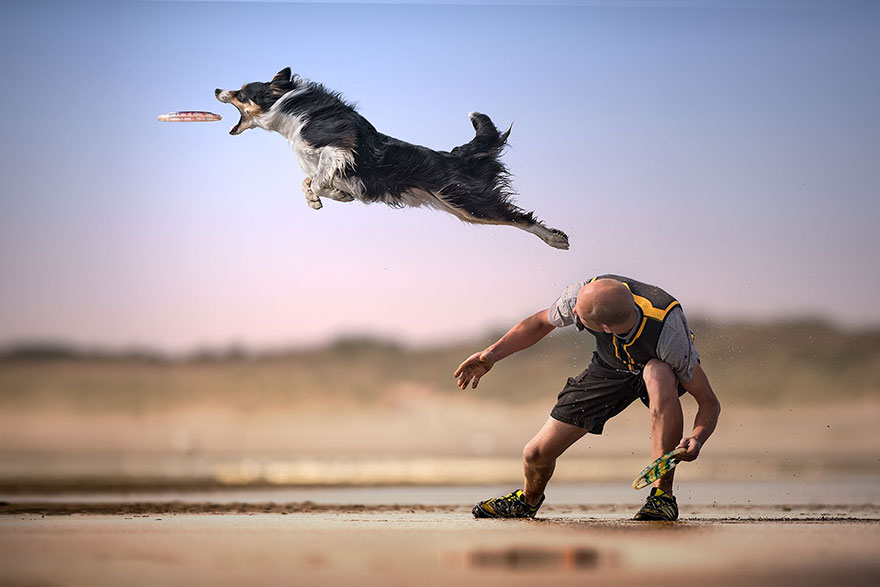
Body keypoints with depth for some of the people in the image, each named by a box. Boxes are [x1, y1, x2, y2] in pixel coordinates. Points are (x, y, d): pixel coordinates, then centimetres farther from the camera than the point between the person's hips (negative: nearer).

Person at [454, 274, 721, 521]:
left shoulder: (668, 332, -43)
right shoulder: (581, 295, -32)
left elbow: (709, 402, -32)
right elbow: (540, 322, -7)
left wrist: (697, 439, -52)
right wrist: (493, 353, -15)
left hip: (661, 366, -3)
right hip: (611, 367, 4)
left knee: (658, 374, -43)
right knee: (537, 454, -5)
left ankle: (663, 493, -29)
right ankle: (528, 499, 34)